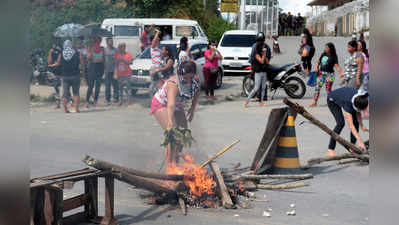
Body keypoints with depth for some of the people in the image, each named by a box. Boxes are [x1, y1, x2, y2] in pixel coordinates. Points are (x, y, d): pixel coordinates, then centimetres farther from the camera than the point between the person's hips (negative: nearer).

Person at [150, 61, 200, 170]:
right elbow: (170, 105, -53)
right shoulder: (173, 84, -39)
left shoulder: (195, 81, -18)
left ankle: (175, 163, 21)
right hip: (161, 105, -8)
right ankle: (169, 167, -22)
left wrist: (192, 109, 3)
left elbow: (197, 92, 7)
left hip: (178, 106, 8)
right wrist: (170, 121, -67)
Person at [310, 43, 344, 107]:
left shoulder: (333, 57, -7)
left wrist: (341, 73, -30)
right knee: (317, 87, 0)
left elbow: (337, 66, -16)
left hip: (329, 74, -5)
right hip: (321, 74, 5)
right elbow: (318, 62, 18)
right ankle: (314, 102, 5)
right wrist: (316, 67, -1)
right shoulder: (323, 55, 8)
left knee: (328, 90, 1)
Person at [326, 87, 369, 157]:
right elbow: (350, 125, -47)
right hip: (332, 100, -6)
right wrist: (359, 140, -52)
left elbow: (358, 113, -9)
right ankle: (330, 150, -18)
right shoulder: (348, 103, -44)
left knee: (356, 121, -6)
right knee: (341, 123, -23)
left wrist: (362, 126, -16)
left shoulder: (359, 100, -30)